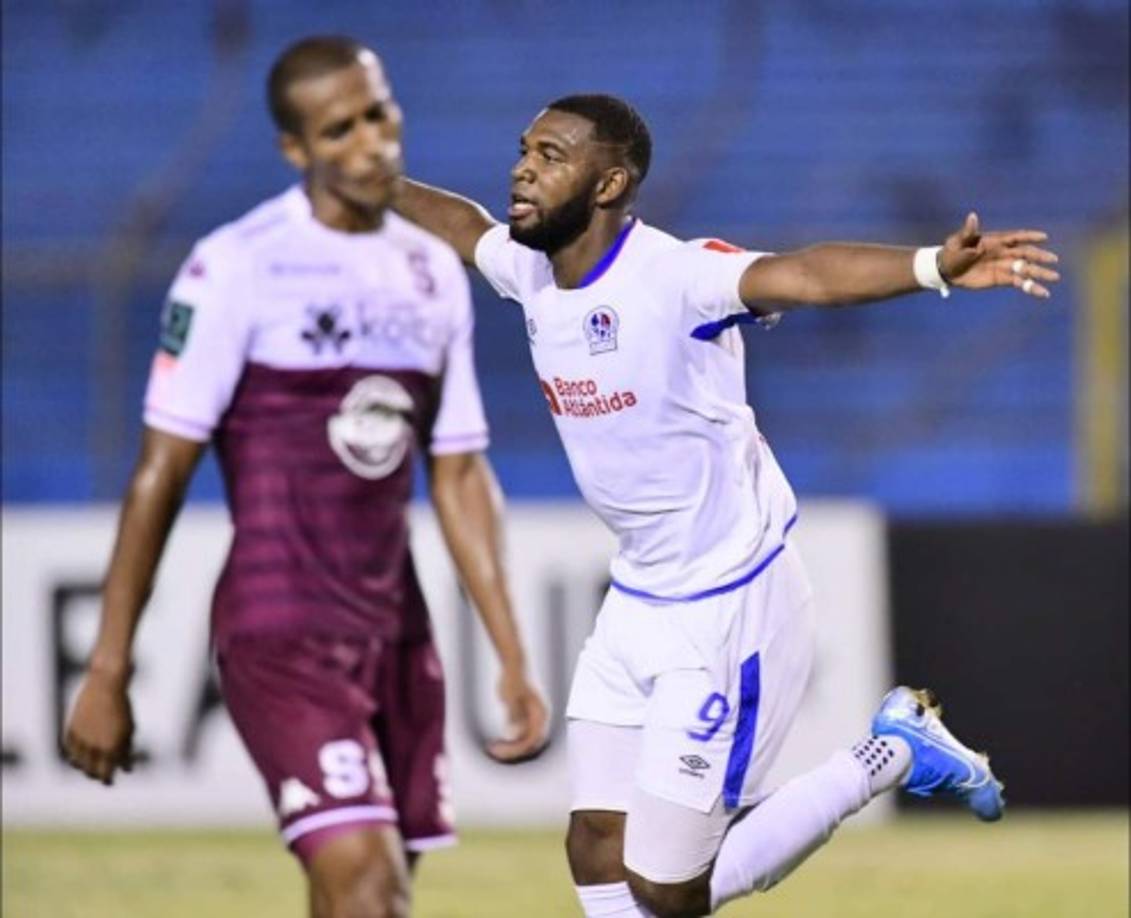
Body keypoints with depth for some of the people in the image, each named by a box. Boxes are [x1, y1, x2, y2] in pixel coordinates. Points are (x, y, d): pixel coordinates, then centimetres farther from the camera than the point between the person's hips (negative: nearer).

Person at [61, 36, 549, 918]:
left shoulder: (436, 272, 10)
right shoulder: (236, 267, -9)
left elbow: (460, 475, 15)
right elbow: (161, 473, -8)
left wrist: (513, 658, 10)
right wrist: (107, 675, -9)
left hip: (396, 631, 6)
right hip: (280, 629, -6)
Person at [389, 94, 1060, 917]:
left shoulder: (673, 276, -24)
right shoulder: (533, 271, 0)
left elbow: (803, 274, -42)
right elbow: (459, 222, 23)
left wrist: (935, 266, -59)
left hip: (729, 611, -8)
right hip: (637, 603, 8)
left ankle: (890, 758, 13)